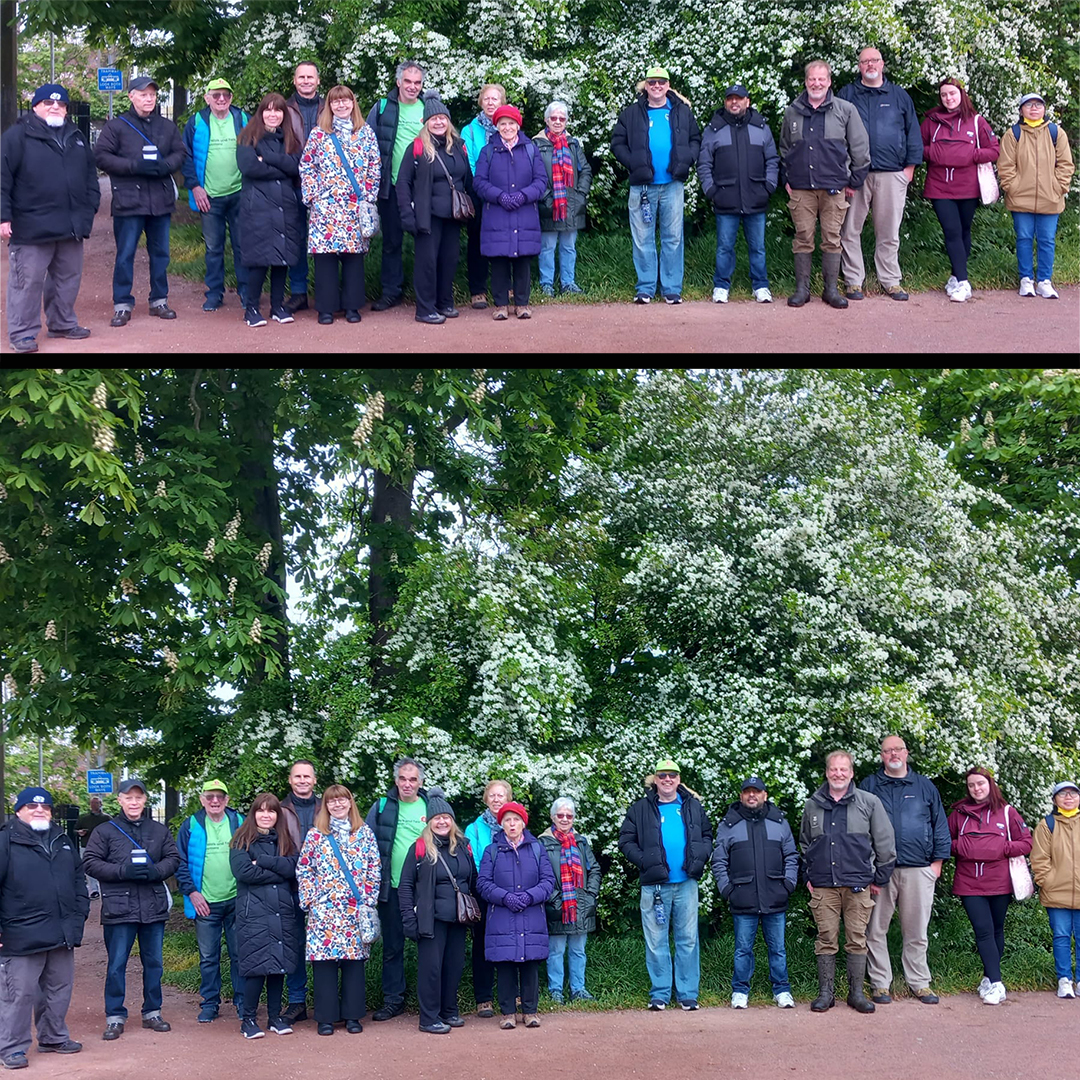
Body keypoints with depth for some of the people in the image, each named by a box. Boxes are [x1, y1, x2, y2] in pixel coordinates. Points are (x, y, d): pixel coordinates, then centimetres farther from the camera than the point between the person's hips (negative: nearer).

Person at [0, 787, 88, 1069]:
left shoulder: (62, 841, 15)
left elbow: (78, 879, 22)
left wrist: (79, 913, 13)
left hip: (62, 934, 6)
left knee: (59, 990, 14)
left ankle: (53, 1037, 28)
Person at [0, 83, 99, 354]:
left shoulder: (76, 137, 15)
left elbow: (90, 174, 23)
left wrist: (90, 206, 13)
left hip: (72, 226, 6)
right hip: (32, 227, -6)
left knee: (68, 278, 14)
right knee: (28, 280, -4)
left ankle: (63, 323, 29)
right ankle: (22, 333, 3)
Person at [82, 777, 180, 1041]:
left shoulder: (159, 830, 10)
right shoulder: (105, 832, 1)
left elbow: (174, 859, 10)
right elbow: (90, 862, -3)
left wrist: (155, 871, -11)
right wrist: (122, 871, -16)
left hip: (154, 907, 3)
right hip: (119, 908, -3)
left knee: (154, 962, 11)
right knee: (117, 964, 0)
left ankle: (152, 1012, 23)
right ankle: (115, 1017, 9)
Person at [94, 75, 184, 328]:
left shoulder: (167, 126, 13)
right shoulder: (116, 126, 0)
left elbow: (179, 153, 11)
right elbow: (102, 156, -6)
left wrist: (165, 166, -12)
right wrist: (135, 166, -17)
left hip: (161, 200, 4)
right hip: (128, 200, -4)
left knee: (160, 252, 11)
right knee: (125, 254, -2)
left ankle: (159, 300, 22)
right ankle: (122, 305, 4)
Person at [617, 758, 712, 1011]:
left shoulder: (693, 806, 9)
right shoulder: (641, 809, 2)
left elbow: (707, 836, 17)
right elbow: (626, 840, 4)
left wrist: (700, 858, -1)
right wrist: (643, 861, -10)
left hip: (686, 883, 2)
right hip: (654, 885, -2)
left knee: (688, 940, 5)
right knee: (656, 942, 3)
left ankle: (688, 994, 12)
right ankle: (659, 994, 11)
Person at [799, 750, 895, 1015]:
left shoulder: (869, 802, 4)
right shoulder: (813, 805, 11)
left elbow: (885, 843, 6)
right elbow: (804, 843, 23)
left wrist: (880, 879, 4)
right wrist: (808, 876, 14)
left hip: (858, 884, -1)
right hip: (823, 885, 1)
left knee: (857, 940, 2)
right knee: (826, 940, 2)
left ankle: (856, 993, 11)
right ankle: (825, 993, 9)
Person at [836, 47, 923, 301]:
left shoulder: (899, 95, 12)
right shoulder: (847, 95, 9)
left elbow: (913, 131, 14)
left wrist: (910, 165, 5)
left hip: (892, 174, 1)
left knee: (889, 232, 6)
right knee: (850, 230, 0)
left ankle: (890, 280, 13)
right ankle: (853, 281, 7)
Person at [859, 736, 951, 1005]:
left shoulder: (924, 786, 12)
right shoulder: (869, 786, 8)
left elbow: (940, 824, 13)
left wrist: (937, 861, 6)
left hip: (918, 870, 1)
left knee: (916, 932, 6)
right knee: (876, 930, 1)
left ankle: (919, 983, 15)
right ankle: (880, 984, 8)